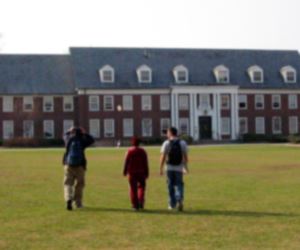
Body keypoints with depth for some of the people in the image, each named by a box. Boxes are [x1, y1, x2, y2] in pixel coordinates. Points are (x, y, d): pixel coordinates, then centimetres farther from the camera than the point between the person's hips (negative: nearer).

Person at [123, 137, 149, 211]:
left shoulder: (130, 151, -4)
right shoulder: (142, 151, 0)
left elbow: (126, 162, -7)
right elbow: (145, 163, -1)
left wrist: (125, 171, 1)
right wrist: (146, 173, 3)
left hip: (132, 172, -1)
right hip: (141, 172, 1)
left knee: (133, 189, 4)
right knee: (141, 186, 17)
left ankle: (135, 205, 3)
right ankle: (141, 201, -1)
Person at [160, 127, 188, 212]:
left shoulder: (166, 143, -2)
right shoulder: (182, 143, 4)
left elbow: (163, 156, -7)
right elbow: (185, 156, 2)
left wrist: (161, 168, -2)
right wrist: (186, 167, 13)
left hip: (169, 167, -1)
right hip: (179, 167, 1)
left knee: (171, 186, 10)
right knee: (179, 185, 7)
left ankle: (172, 204, 14)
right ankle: (180, 200, -18)